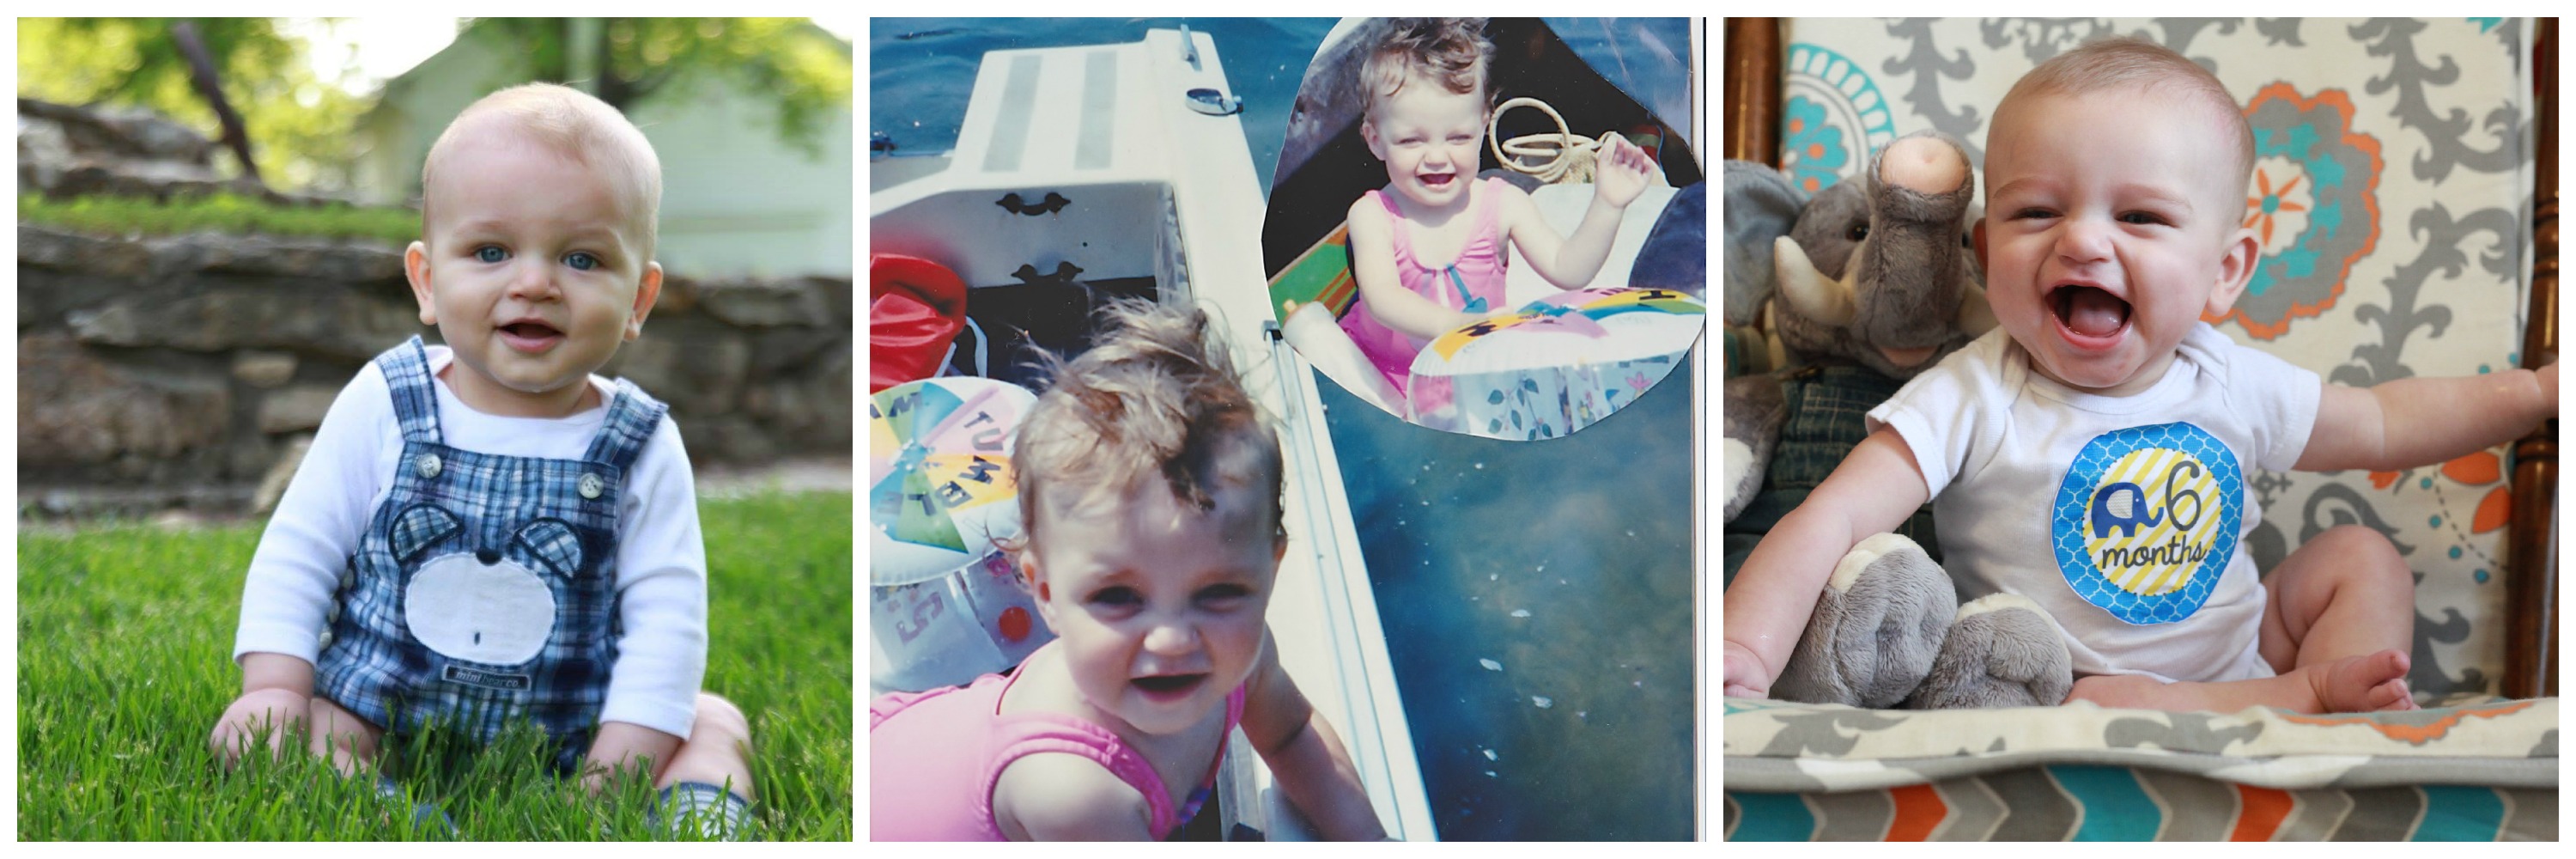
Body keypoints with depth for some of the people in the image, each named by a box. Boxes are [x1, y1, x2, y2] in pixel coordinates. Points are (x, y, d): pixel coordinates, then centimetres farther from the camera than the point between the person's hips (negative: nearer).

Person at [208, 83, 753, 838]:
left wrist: (617, 765, -19)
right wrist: (275, 686, -9)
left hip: (563, 744, 1)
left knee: (714, 722, -13)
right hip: (384, 728, 0)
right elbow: (295, 555, 2)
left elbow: (665, 614, -9)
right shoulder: (383, 407, -5)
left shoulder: (641, 450, -6)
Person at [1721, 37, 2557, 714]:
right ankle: (2310, 692, -21)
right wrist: (1744, 650, -47)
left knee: (2362, 555, 3)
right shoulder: (1970, 404, -20)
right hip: (2069, 686, -6)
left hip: (2242, 646, 6)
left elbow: (2382, 424, 15)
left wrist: (2536, 390, 10)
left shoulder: (2231, 382, -4)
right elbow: (1831, 522, -30)